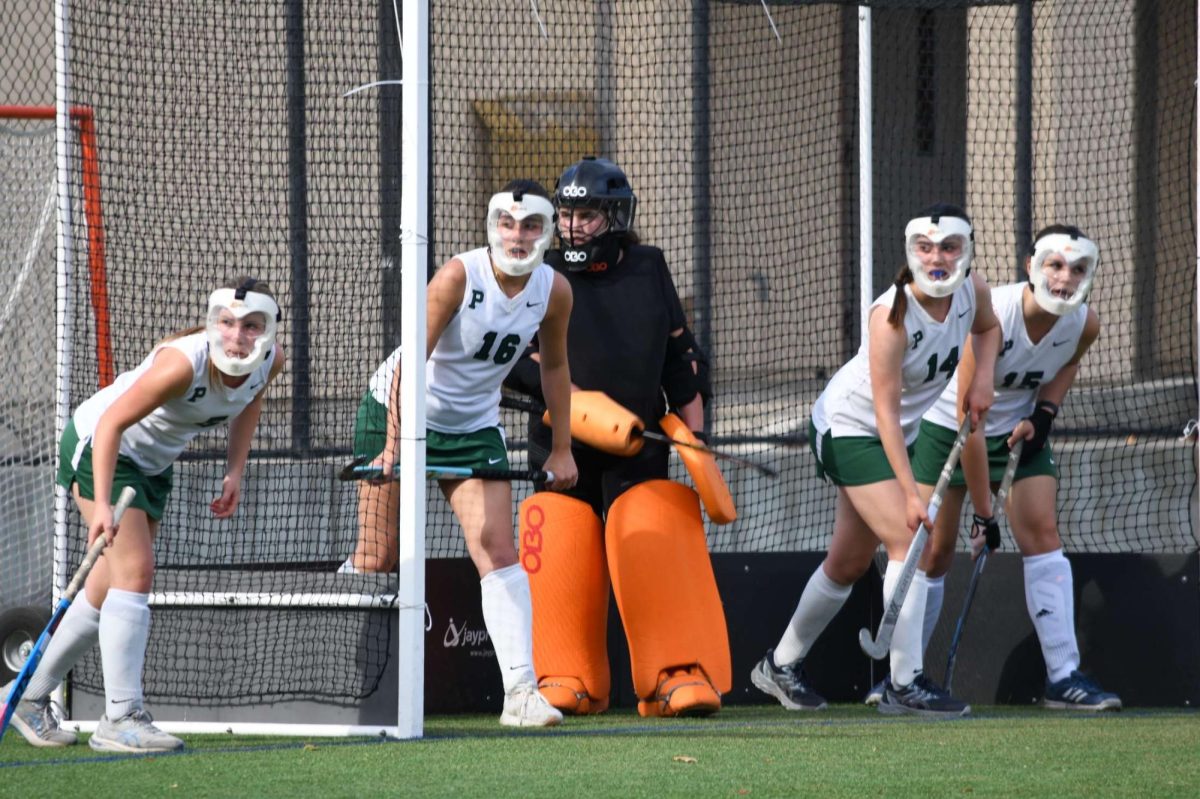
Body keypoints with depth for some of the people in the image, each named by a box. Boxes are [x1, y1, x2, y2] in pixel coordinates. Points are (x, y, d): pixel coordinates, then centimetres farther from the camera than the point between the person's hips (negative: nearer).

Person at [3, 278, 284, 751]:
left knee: (109, 590, 11)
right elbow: (111, 423, -33)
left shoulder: (271, 362, -15)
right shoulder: (184, 363, -37)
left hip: (152, 462, 8)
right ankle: (120, 717, -21)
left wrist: (235, 472, 0)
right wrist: (102, 504, -42)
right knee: (134, 571, -20)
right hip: (98, 446, -8)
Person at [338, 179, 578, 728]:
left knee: (498, 549, -12)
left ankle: (521, 691, -21)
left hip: (474, 426, 4)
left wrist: (561, 449, 10)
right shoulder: (460, 276, -23)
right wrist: (396, 440, -32)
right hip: (401, 412, -4)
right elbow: (409, 361, -25)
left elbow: (554, 366, 10)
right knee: (378, 555, -2)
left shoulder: (554, 292, -8)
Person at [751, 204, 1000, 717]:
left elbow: (986, 328, 15)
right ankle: (906, 683, -17)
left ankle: (781, 666, 30)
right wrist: (910, 492, -33)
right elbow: (886, 412, -30)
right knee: (906, 541, -20)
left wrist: (982, 378, -5)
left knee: (850, 563, 15)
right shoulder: (892, 315, -31)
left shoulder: (971, 290, -12)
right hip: (847, 428, -8)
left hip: (895, 437, 8)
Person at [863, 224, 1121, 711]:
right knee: (935, 550, -2)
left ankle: (1063, 678, -14)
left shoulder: (1085, 325, -17)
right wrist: (982, 514, -30)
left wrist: (1044, 412, -10)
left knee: (1042, 532, -12)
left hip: (1020, 428, 4)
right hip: (948, 427, -4)